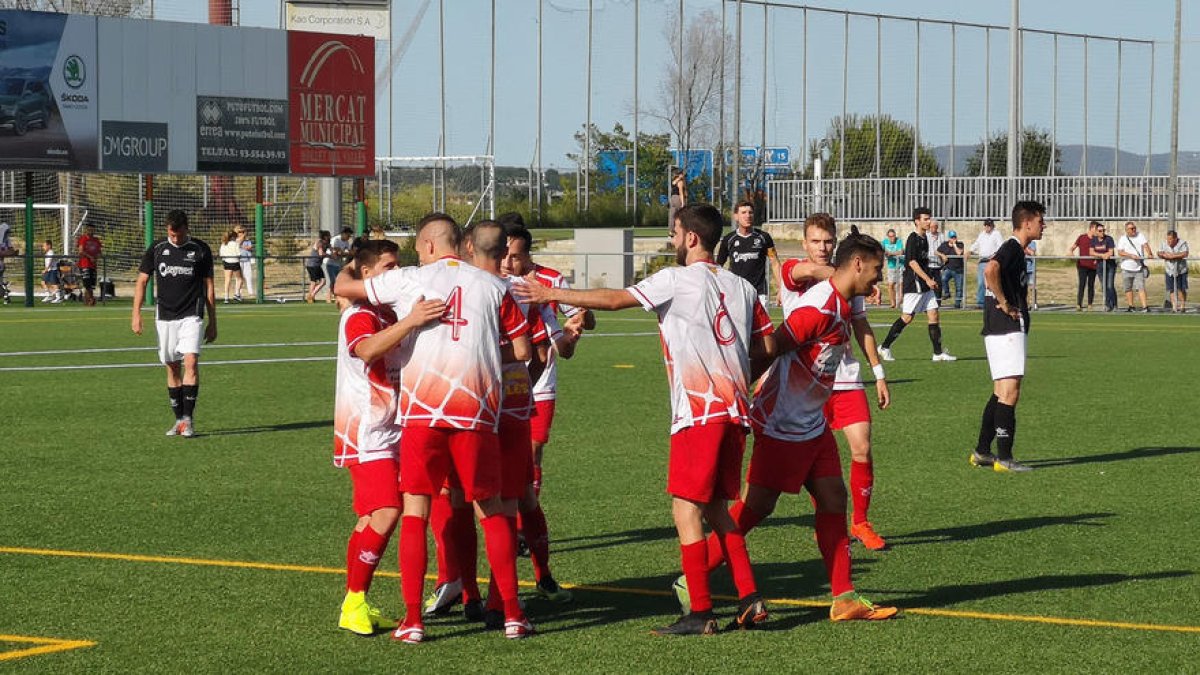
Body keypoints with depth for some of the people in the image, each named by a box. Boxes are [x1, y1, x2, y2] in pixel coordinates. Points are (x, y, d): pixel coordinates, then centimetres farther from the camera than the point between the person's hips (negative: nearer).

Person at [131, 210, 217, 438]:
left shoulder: (201, 250, 1)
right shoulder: (156, 249, 4)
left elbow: (209, 286, 6)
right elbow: (142, 281, 7)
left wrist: (212, 322, 5)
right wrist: (136, 313, -3)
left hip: (192, 316, -2)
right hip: (165, 316, 2)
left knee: (191, 362, -17)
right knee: (172, 368, 6)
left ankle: (188, 419, -15)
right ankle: (179, 420, 15)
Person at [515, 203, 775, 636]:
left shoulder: (678, 280, -6)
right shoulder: (741, 286, 14)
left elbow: (615, 299, -10)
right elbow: (767, 347, 16)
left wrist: (552, 295, -4)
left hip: (699, 412, -7)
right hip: (735, 410, 7)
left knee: (686, 508, -2)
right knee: (716, 509, 16)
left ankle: (700, 613, -3)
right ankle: (749, 600, 10)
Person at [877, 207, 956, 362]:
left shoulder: (924, 238, 14)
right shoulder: (913, 239, -13)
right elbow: (912, 262, -19)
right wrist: (927, 279, -21)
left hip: (925, 285, 9)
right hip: (914, 284, -9)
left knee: (933, 315, 2)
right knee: (907, 318, -5)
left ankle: (938, 353, 2)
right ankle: (885, 347, 5)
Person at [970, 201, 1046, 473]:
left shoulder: (1016, 250, 17)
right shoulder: (1012, 248, -14)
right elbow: (990, 270, -33)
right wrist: (1003, 303, -24)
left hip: (1008, 330, 10)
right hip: (1006, 330, -10)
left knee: (1001, 394, 15)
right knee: (1009, 394, -10)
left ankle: (982, 452, 20)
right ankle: (1004, 458, -9)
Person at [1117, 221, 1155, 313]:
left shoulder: (1140, 236, 3)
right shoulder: (1123, 239, 0)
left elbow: (1145, 245, -13)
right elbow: (1120, 252, -11)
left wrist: (1149, 253, -31)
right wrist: (1131, 255, -23)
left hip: (1139, 267, -1)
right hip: (1127, 268, 1)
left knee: (1141, 287, -8)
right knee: (1128, 288, 7)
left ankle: (1145, 307, -14)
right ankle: (1130, 306, 18)